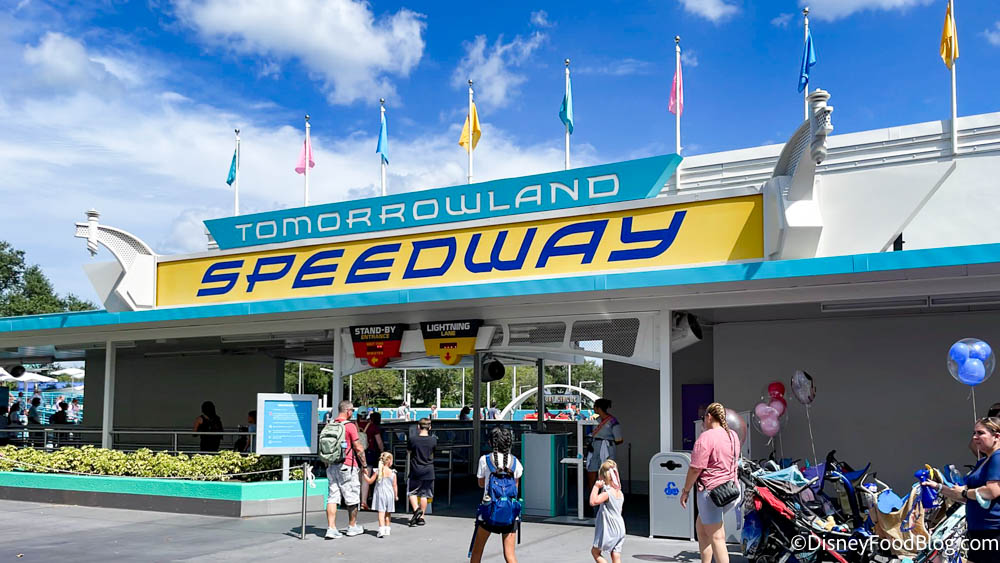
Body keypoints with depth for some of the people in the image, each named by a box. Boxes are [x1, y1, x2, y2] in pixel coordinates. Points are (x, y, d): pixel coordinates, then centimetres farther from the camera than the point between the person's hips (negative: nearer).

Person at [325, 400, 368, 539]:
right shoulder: (350, 426, -11)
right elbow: (358, 448, -10)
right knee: (352, 497, 8)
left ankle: (331, 528, -2)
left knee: (332, 497, 4)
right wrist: (364, 465, 0)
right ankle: (352, 527, 19)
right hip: (347, 466, -6)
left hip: (331, 466, 6)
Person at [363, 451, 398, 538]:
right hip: (390, 495, 1)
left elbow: (370, 481, 1)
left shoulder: (377, 471, -4)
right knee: (388, 513, 14)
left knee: (381, 512, -6)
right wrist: (396, 495, 11)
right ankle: (387, 529, 20)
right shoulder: (393, 473, -3)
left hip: (380, 494, -1)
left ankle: (381, 529, -19)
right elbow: (395, 486, 0)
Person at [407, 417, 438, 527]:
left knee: (412, 492, 12)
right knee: (424, 494, 9)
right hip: (428, 471, 2)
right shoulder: (433, 440, -6)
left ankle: (416, 509, -11)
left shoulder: (413, 439, -12)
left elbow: (409, 451, 5)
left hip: (415, 471, -2)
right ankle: (421, 517, 9)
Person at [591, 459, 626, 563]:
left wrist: (596, 486, -20)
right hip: (620, 530, 8)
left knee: (595, 551, 10)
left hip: (609, 531, -8)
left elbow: (593, 502, -31)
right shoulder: (620, 492, 8)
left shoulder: (607, 493, -18)